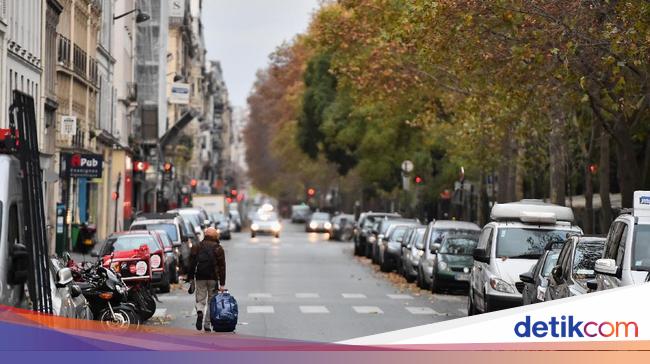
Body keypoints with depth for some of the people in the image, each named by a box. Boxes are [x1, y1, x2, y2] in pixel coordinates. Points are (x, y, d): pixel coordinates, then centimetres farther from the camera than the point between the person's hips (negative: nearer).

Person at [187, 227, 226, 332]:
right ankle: (207, 325, 9)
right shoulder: (218, 248, 2)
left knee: (200, 300, 6)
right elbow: (222, 267, -1)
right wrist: (222, 284, 0)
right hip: (213, 278, -1)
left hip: (200, 278, 1)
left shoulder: (197, 247, 6)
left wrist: (190, 278, 6)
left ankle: (200, 313, -26)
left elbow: (192, 263, 3)